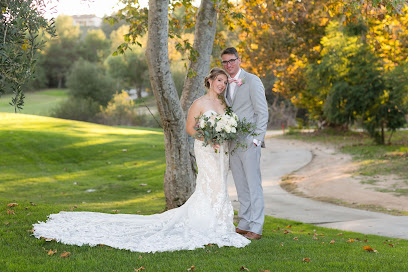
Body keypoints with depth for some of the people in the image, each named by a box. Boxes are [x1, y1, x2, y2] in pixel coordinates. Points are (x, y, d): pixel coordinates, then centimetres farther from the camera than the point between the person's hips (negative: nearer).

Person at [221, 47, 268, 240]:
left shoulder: (252, 81, -6)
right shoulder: (226, 84, 15)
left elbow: (262, 112, -9)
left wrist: (257, 139, -14)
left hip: (249, 142, -7)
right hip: (231, 143, 7)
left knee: (254, 186, -5)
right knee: (241, 186, 12)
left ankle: (256, 228, -3)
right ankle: (244, 224, 19)